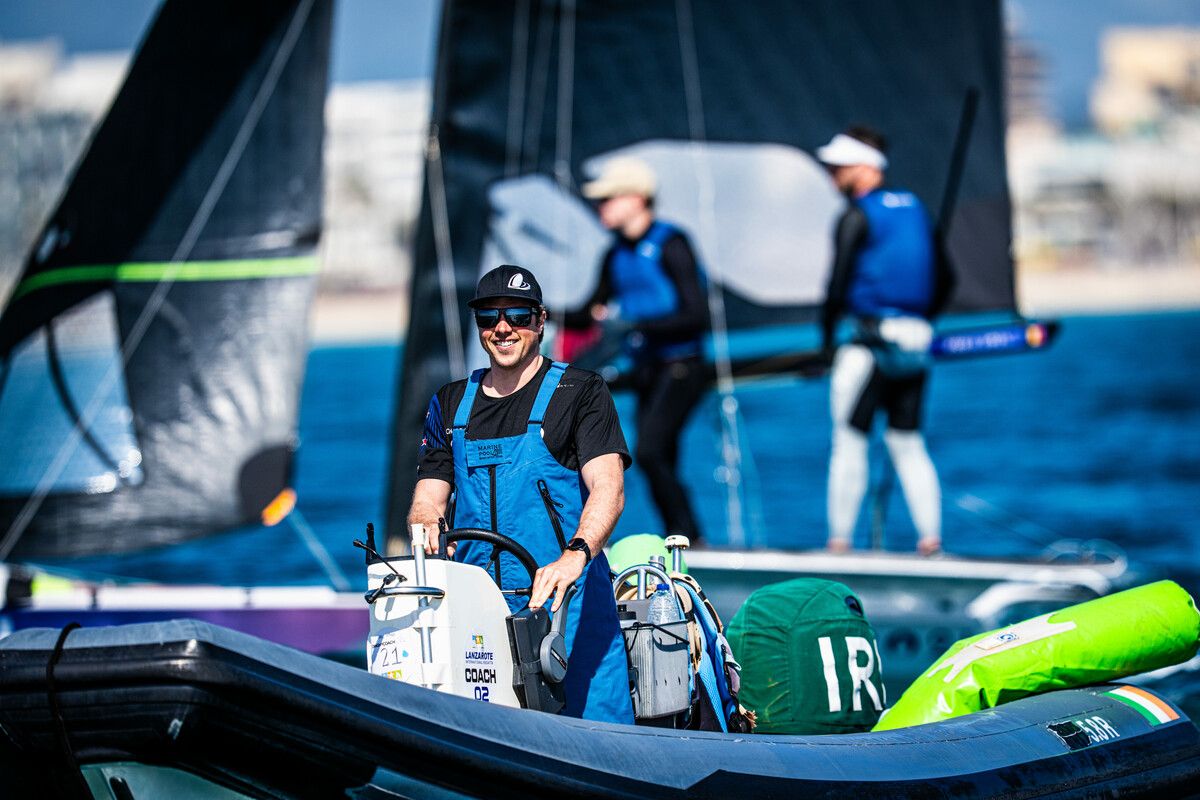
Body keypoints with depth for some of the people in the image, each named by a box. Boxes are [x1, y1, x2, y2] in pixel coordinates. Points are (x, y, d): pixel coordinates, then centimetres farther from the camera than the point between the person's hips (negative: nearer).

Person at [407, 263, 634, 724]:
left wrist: (574, 554, -28)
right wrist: (426, 526, -9)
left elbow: (608, 489, -9)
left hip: (567, 603, -3)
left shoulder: (579, 392, 4)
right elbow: (428, 497, 16)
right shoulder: (451, 403, 19)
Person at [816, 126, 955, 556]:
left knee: (850, 441, -1)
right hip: (915, 345, 7)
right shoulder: (915, 209, 13)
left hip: (871, 342, -7)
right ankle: (931, 539, 5)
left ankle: (839, 541, 0)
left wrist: (826, 339, -4)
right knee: (908, 442, 12)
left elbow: (838, 284, -13)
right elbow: (944, 279, 15)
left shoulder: (856, 218, -9)